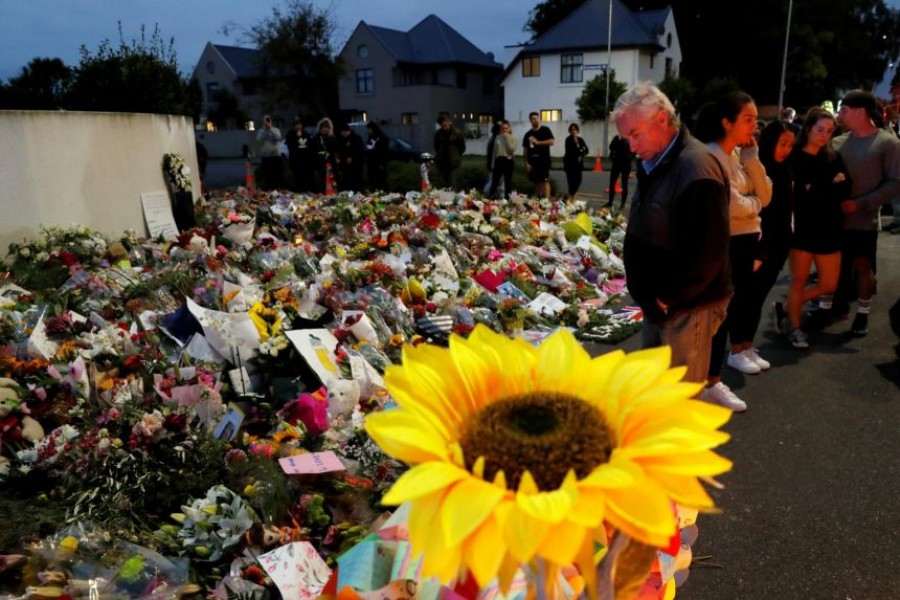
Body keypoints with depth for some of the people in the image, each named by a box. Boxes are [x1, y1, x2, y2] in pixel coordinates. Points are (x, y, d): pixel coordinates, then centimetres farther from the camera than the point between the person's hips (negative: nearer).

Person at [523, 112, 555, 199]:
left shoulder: (545, 130, 1)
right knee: (537, 181, 9)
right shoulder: (528, 134, 12)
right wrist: (526, 162, 2)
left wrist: (537, 142, -15)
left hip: (544, 160, -4)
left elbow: (552, 141, -11)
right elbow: (526, 149, 11)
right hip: (533, 161, 4)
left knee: (545, 181, -10)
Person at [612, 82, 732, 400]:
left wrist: (667, 299, -14)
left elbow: (706, 255, -25)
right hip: (658, 303, 9)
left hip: (688, 308, -9)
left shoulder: (698, 171, -23)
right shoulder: (652, 164, 7)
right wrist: (647, 296, 9)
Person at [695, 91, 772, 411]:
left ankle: (742, 349, 44)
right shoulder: (712, 155, -17)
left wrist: (752, 157, -5)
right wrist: (754, 203, -3)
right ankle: (710, 383, 6)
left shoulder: (740, 154, 9)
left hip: (748, 240, 9)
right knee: (721, 310, -4)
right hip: (723, 244, -9)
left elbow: (765, 196, 4)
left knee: (746, 297, 22)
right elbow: (731, 206, -24)